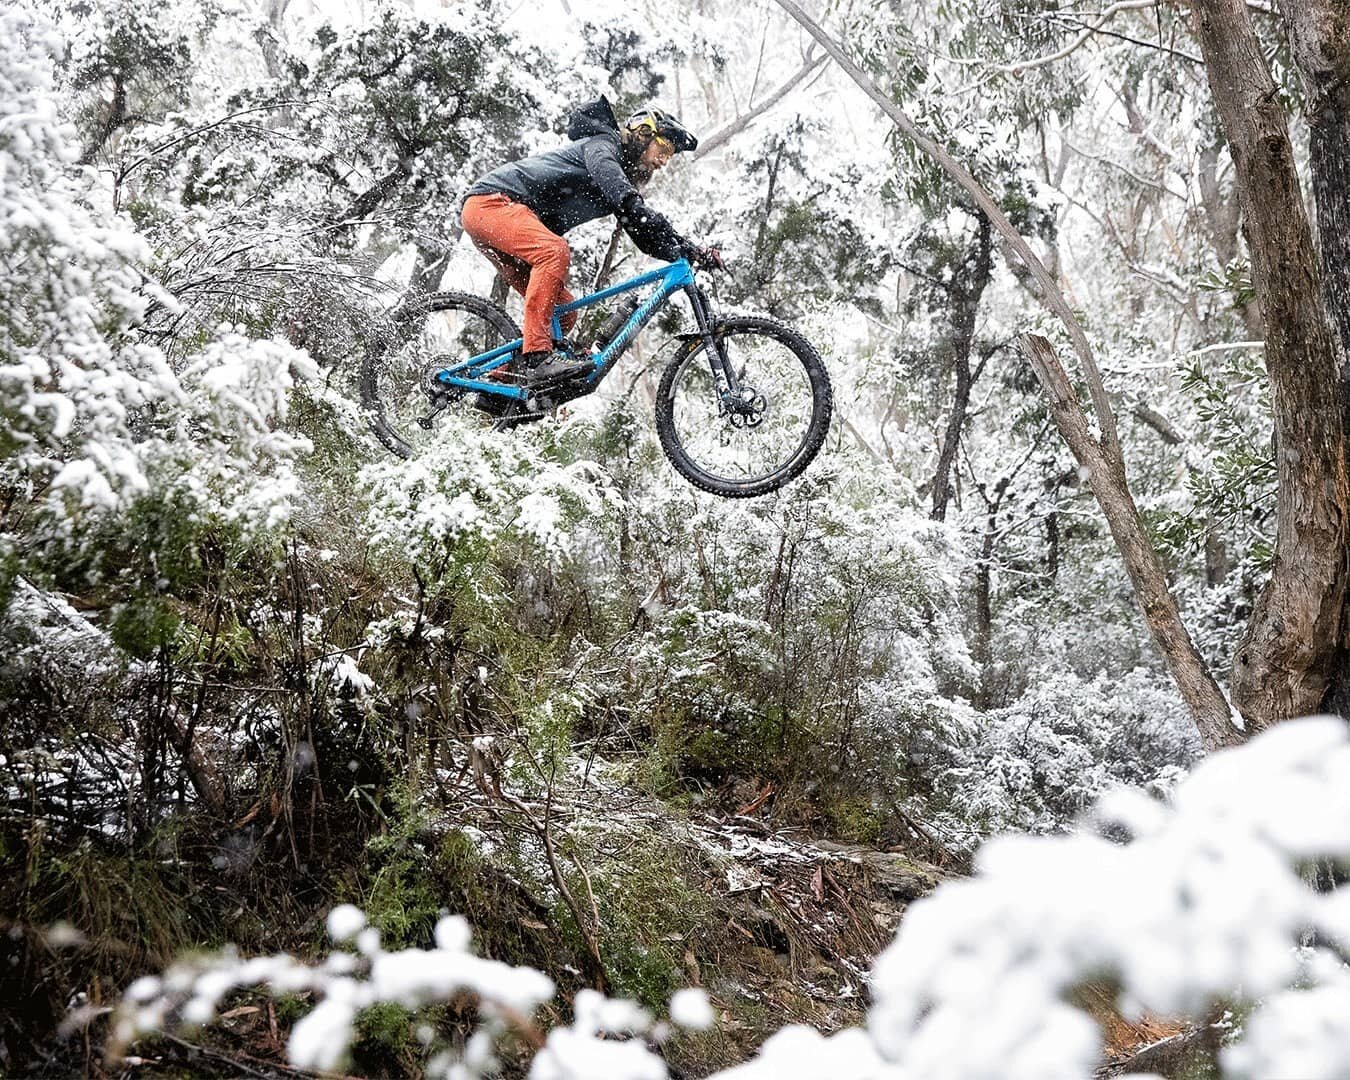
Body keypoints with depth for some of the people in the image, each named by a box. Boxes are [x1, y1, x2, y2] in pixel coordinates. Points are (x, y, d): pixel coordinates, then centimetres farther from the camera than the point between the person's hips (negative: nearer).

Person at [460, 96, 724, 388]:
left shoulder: (625, 177, 17)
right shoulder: (602, 145, -10)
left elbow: (645, 236, 11)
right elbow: (627, 202, -30)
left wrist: (695, 252, -5)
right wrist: (681, 243, -39)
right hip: (490, 201, -10)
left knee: (564, 313, 2)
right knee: (555, 251, -35)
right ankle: (538, 358, -40)